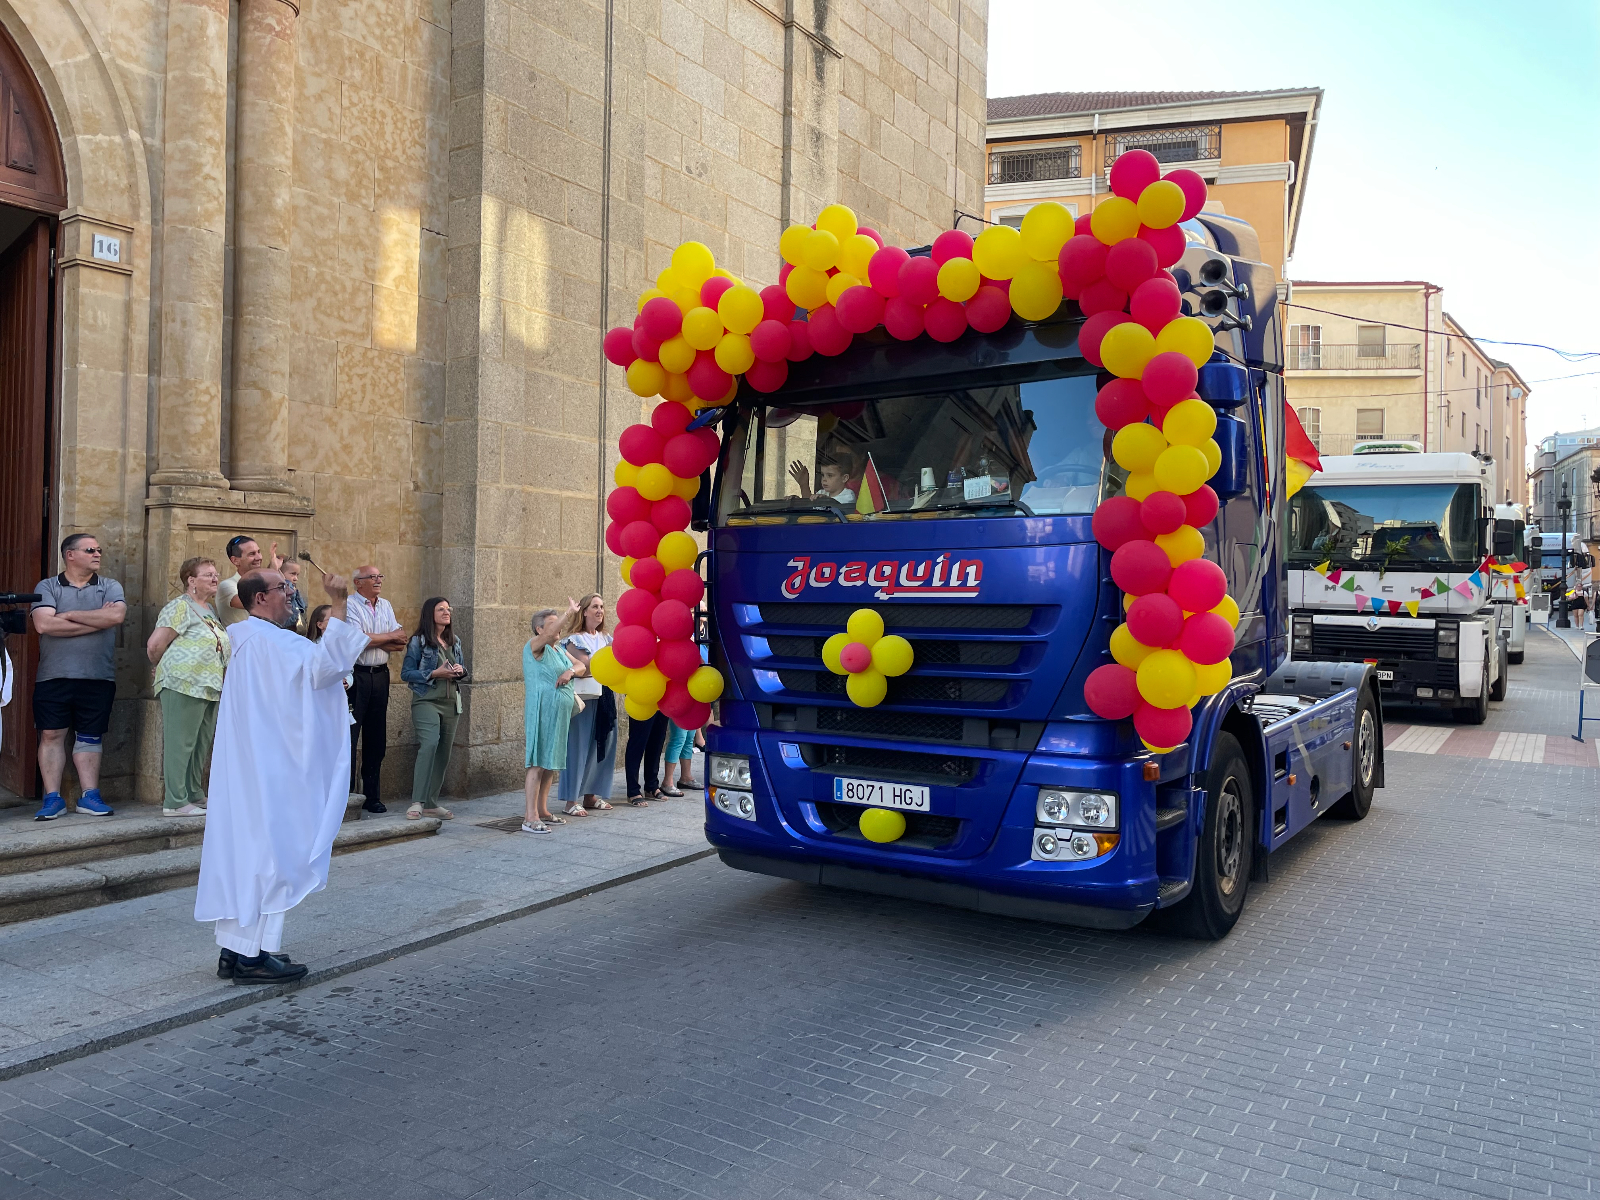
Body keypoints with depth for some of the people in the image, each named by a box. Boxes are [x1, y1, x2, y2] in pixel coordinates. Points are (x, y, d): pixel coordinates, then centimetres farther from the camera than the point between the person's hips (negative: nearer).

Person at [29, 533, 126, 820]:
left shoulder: (110, 587, 7)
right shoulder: (47, 587, 3)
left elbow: (117, 615, -13)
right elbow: (44, 624, -13)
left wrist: (70, 615, -9)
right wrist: (97, 620, -11)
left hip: (98, 678, 1)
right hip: (53, 677, -1)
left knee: (89, 737, 7)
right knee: (51, 735, 1)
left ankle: (90, 797, 11)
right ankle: (53, 799, 8)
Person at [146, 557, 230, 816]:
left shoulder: (210, 610, 19)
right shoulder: (180, 607, -7)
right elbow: (154, 646, -11)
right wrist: (170, 670, 4)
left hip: (210, 688, 9)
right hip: (184, 686, -9)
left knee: (201, 746, 13)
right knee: (180, 744, -5)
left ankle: (195, 796, 22)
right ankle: (175, 802, -2)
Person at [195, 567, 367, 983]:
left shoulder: (247, 639, 17)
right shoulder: (268, 639, -16)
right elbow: (324, 665, -28)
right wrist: (338, 605, -26)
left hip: (249, 769, 10)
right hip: (270, 771, -10)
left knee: (245, 848, 11)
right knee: (270, 852, -6)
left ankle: (236, 948, 17)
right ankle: (254, 955, -2)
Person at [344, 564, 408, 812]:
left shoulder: (385, 606, 14)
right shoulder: (349, 605, -6)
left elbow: (400, 643, 7)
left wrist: (372, 640, -9)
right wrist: (389, 637, -3)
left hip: (380, 676, 6)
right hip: (355, 676, -6)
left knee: (376, 738, 10)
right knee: (349, 737, -5)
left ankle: (372, 796, 18)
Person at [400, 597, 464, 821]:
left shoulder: (455, 641, 15)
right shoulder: (418, 642, -2)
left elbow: (463, 668, 23)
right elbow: (406, 674, -5)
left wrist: (460, 671, -2)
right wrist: (435, 674, -16)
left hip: (451, 702, 6)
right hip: (427, 701, -6)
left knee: (443, 753, 6)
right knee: (429, 744, -24)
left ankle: (431, 803, 15)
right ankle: (417, 802, -24)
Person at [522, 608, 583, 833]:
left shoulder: (560, 650, 19)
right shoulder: (534, 647, -6)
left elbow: (581, 667, 15)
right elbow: (549, 634, -26)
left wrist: (571, 671, -7)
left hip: (560, 715, 8)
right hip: (541, 715, -8)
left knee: (551, 764, 11)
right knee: (538, 764, -10)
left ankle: (542, 810, 19)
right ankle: (530, 818, -10)